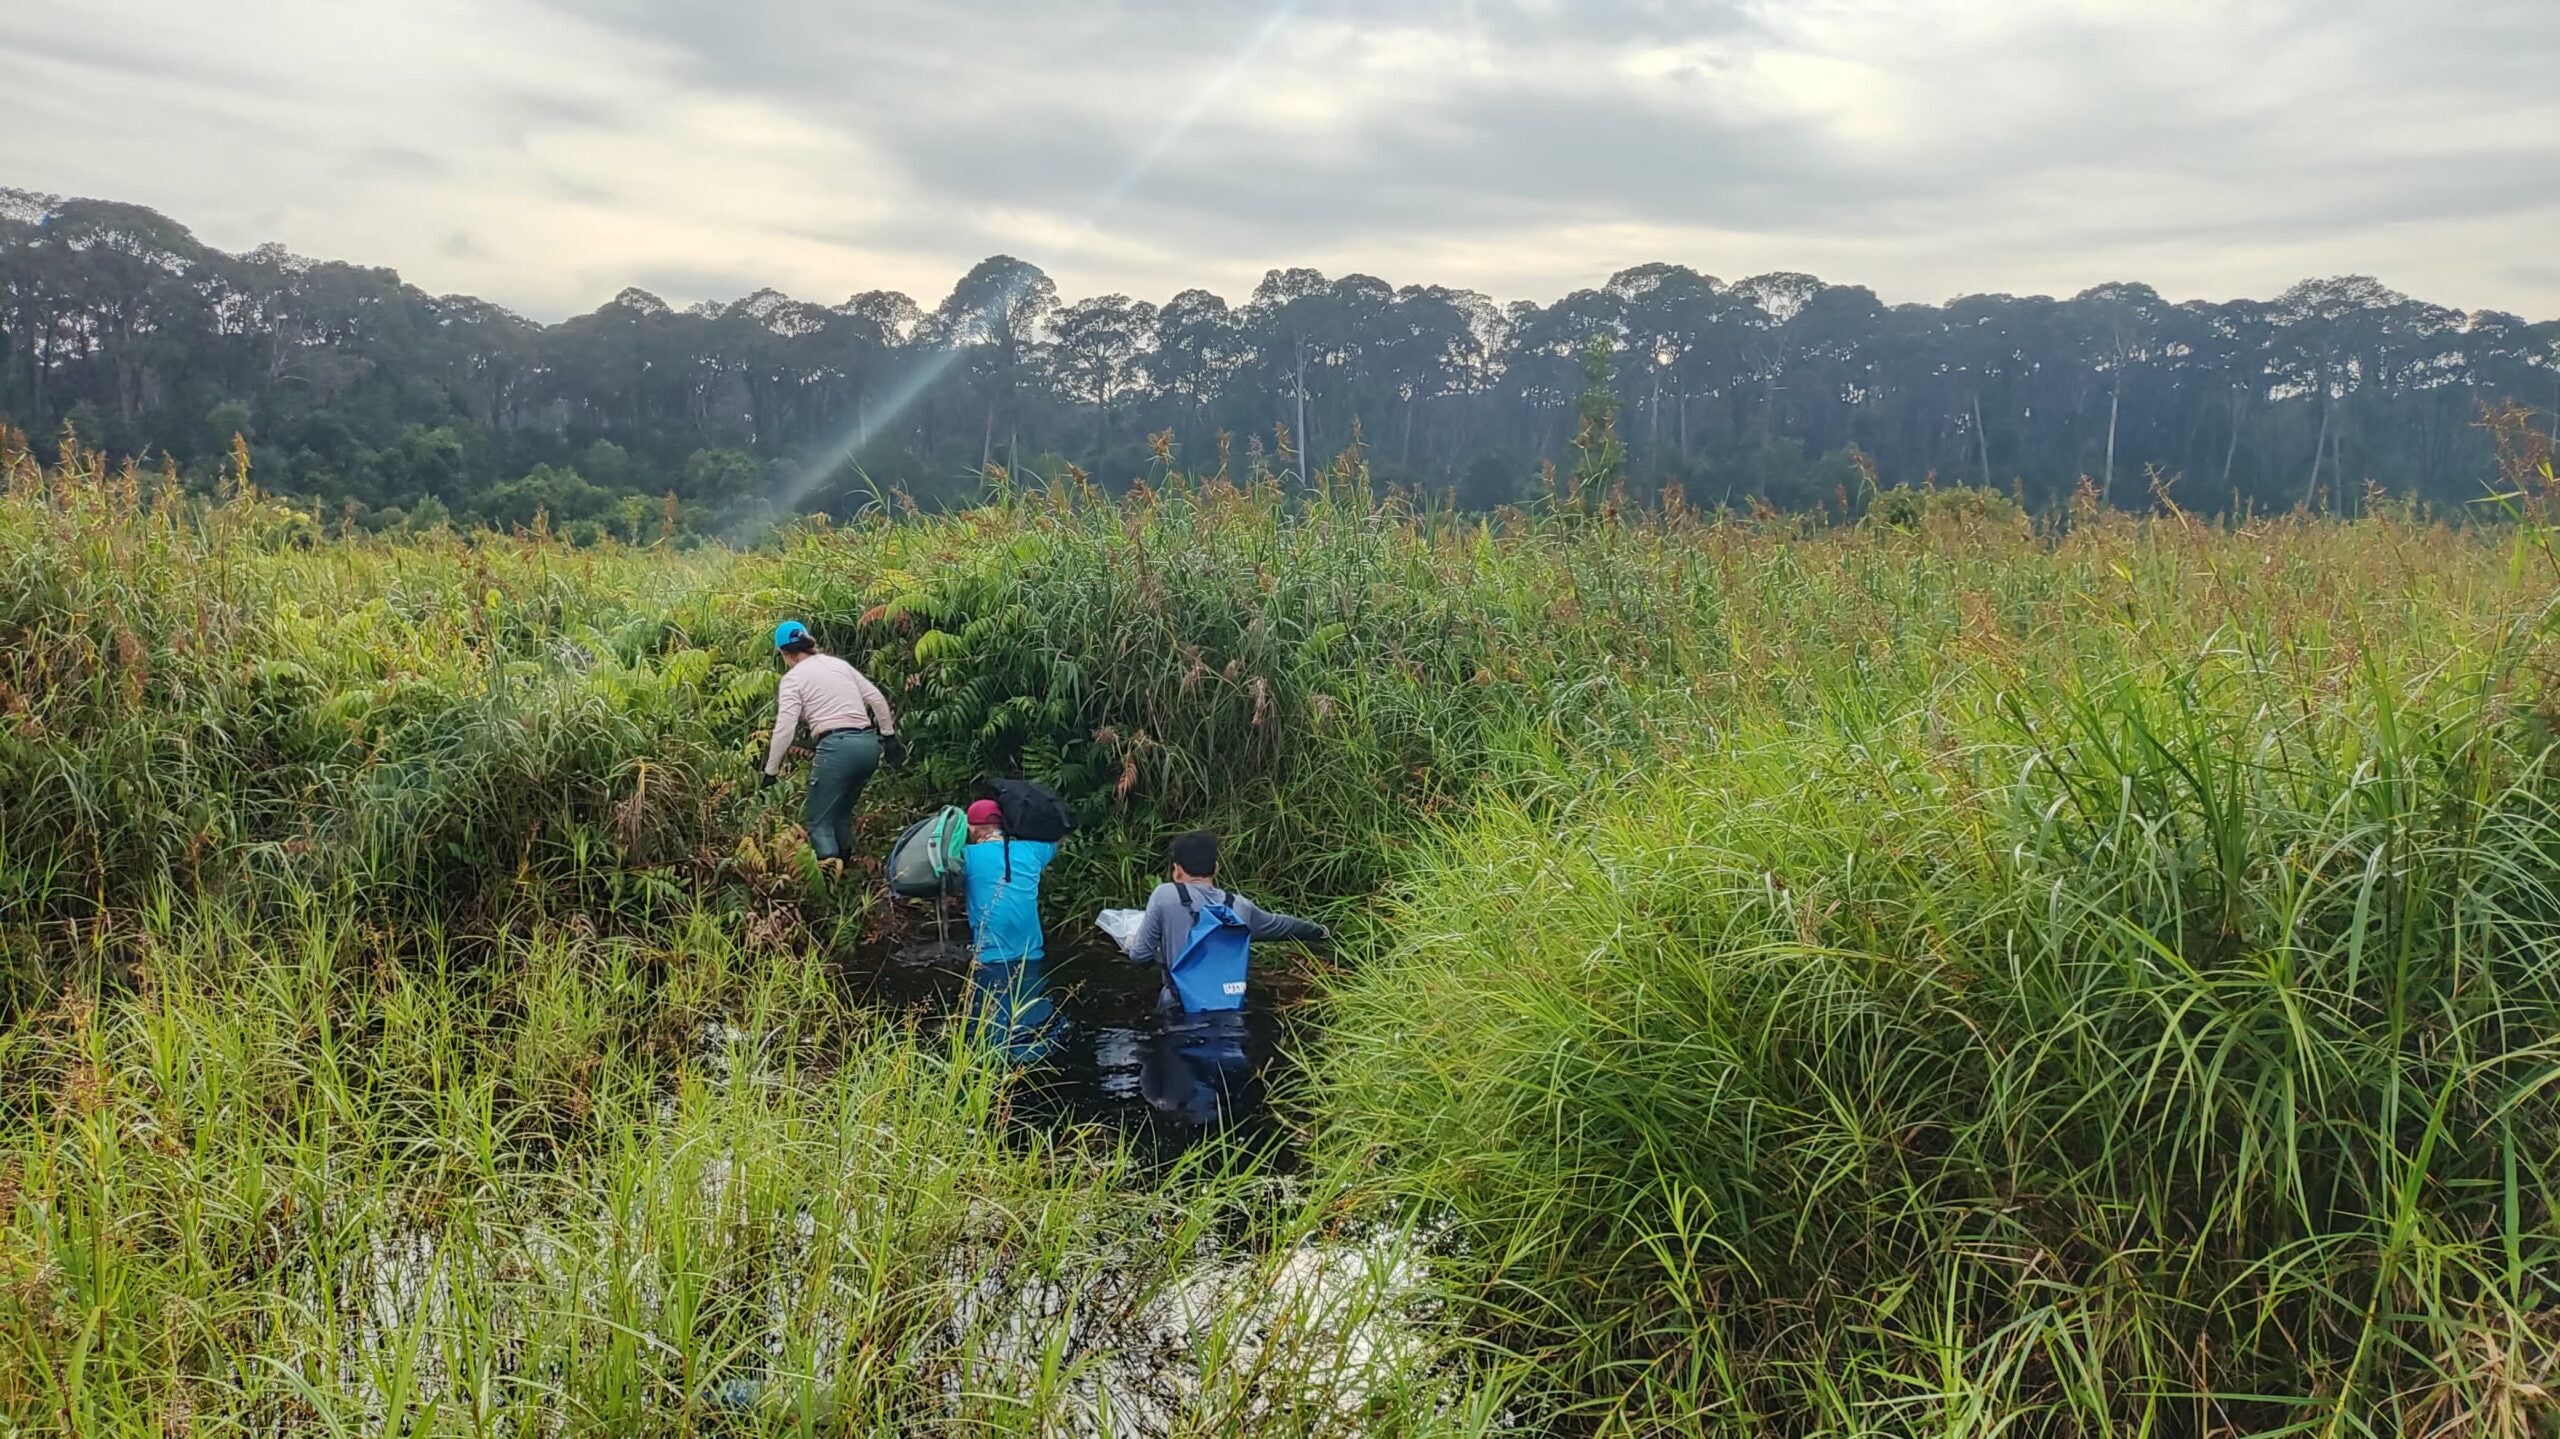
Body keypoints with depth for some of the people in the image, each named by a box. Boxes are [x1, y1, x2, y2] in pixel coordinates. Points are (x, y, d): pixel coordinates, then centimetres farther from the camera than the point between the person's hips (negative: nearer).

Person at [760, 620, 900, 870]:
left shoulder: (793, 678, 2)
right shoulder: (839, 664, 19)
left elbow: (785, 728, -8)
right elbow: (877, 699, 14)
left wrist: (770, 771, -4)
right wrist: (889, 736, 19)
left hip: (836, 746, -6)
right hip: (869, 743, 6)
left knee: (817, 820, -2)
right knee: (842, 812, 23)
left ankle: (830, 863, -27)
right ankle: (845, 864, 20)